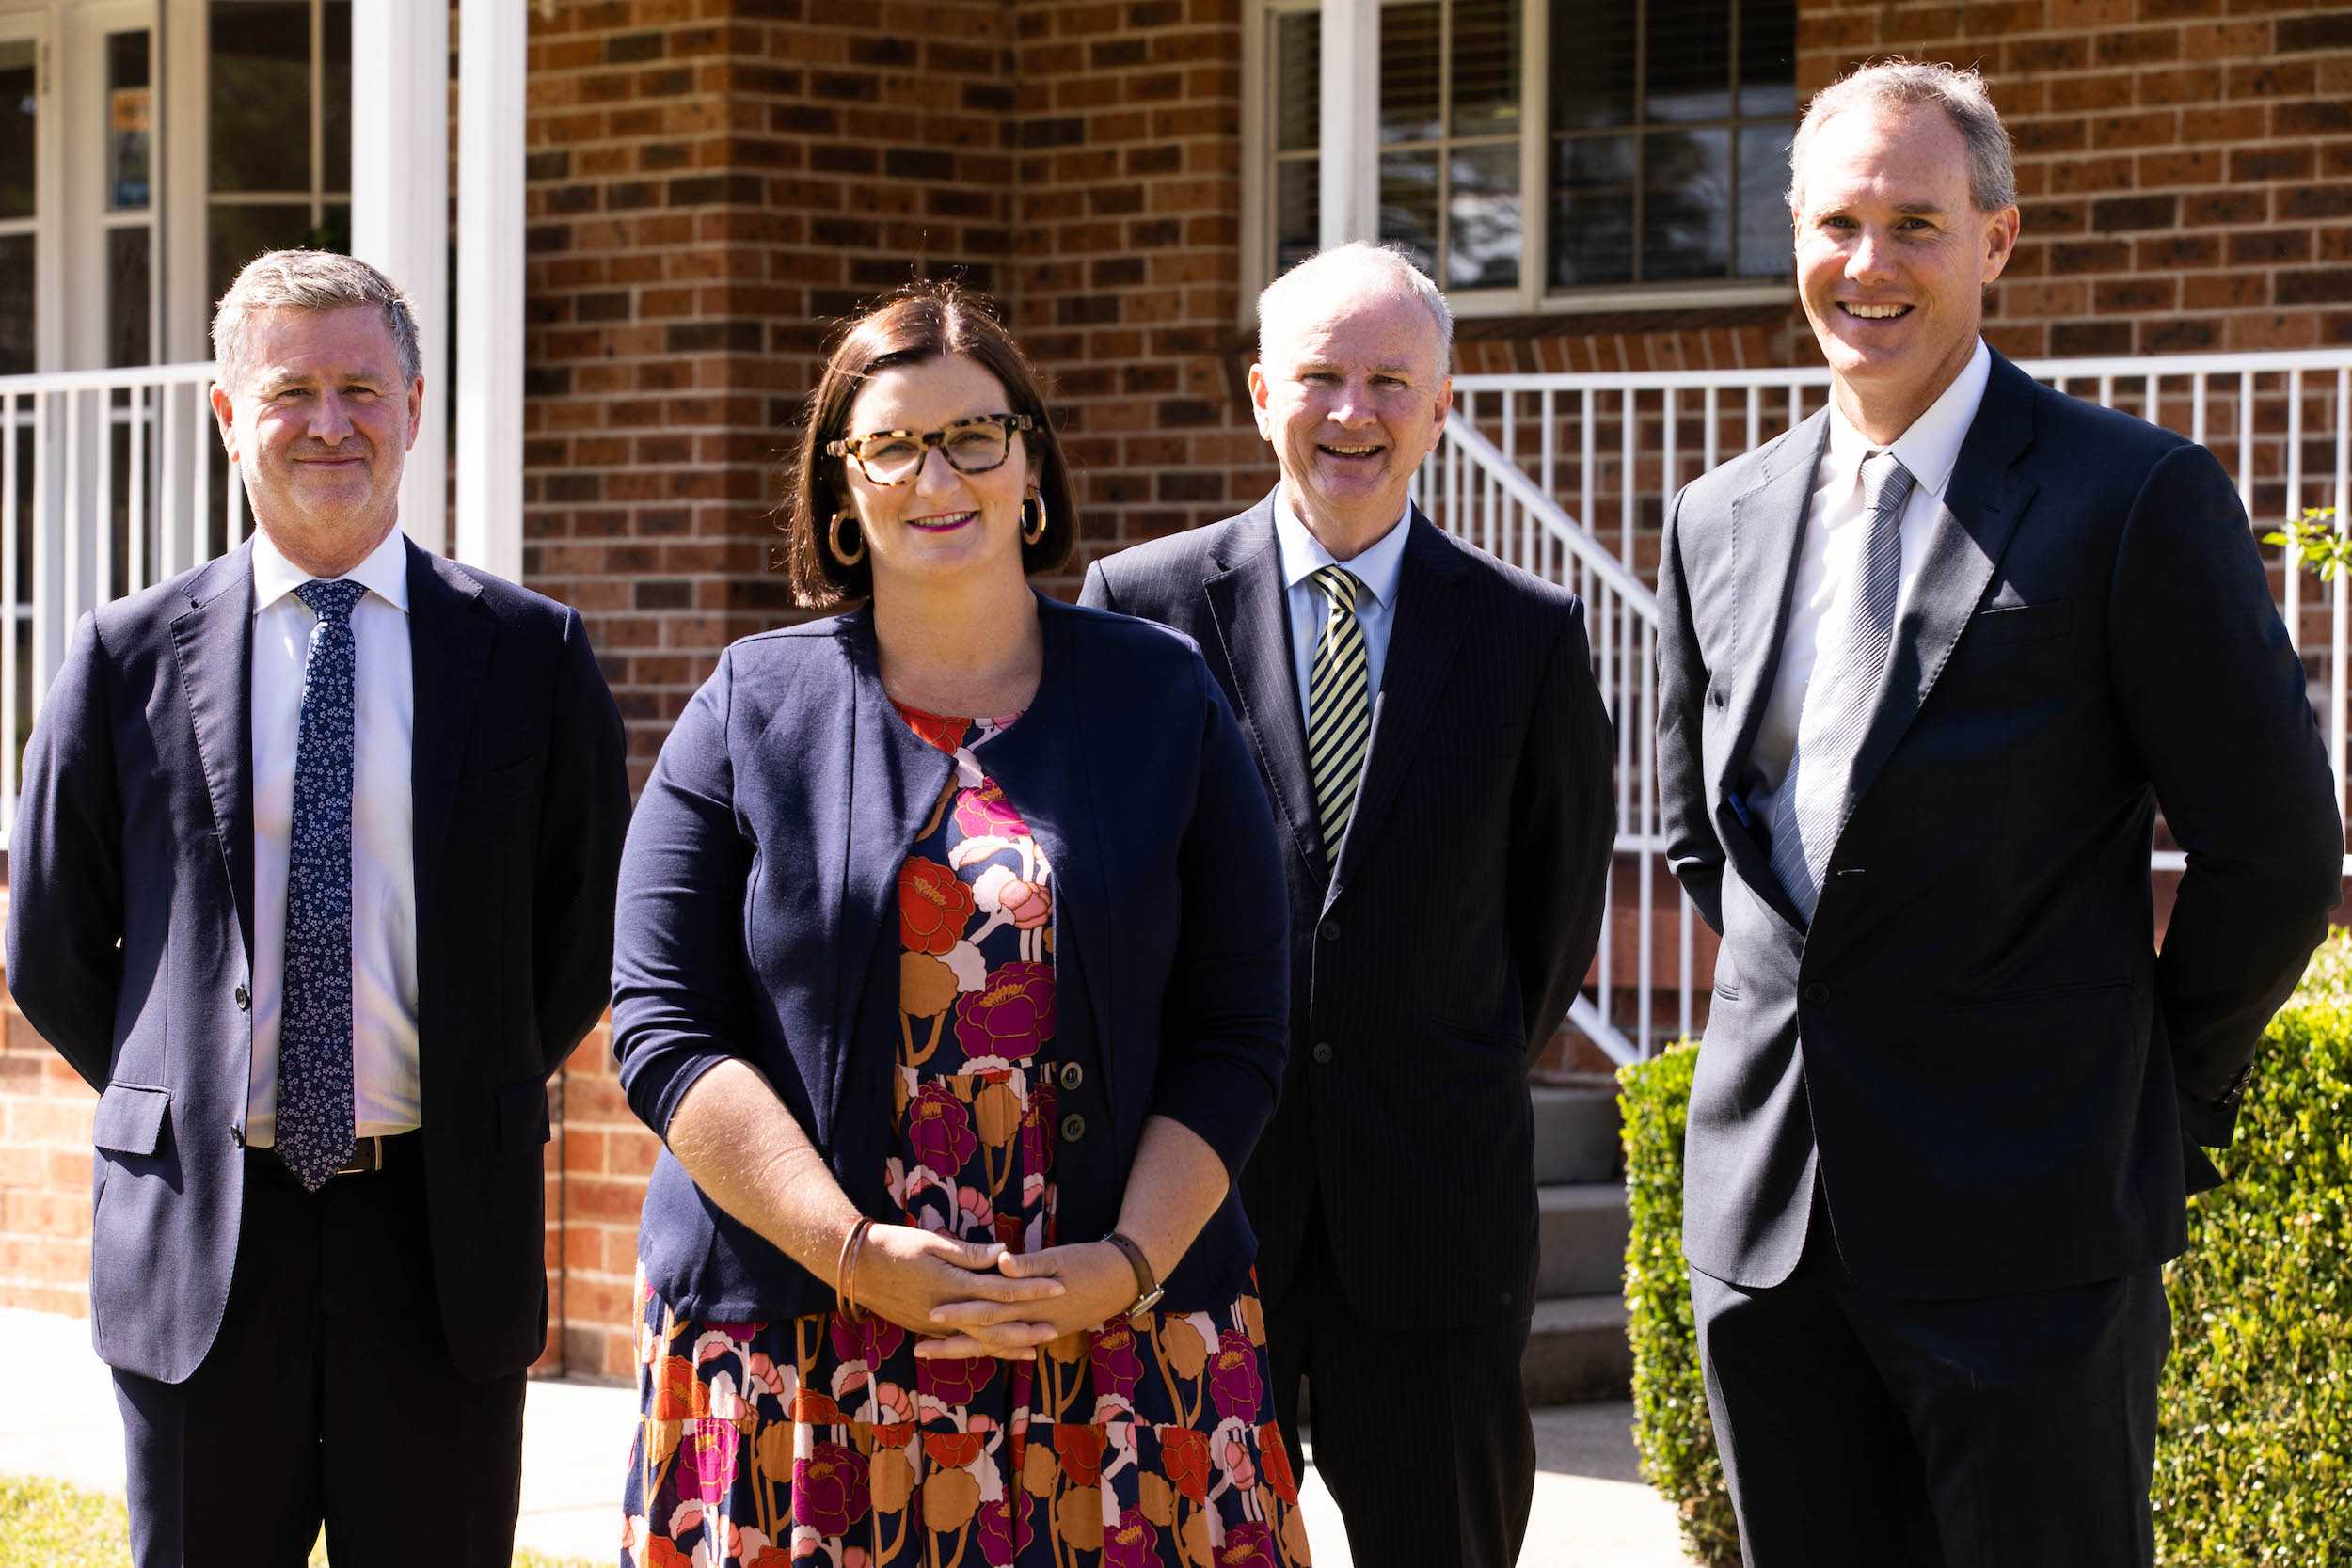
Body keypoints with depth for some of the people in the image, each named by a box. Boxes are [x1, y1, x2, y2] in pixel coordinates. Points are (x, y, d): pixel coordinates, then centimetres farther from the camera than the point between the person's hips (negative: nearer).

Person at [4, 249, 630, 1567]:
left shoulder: (532, 654, 3)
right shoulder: (131, 657, 3)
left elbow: (590, 933, 8)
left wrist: (480, 1103, 4)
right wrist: (184, 1109, 6)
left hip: (445, 1227, 0)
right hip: (202, 1244, 0)